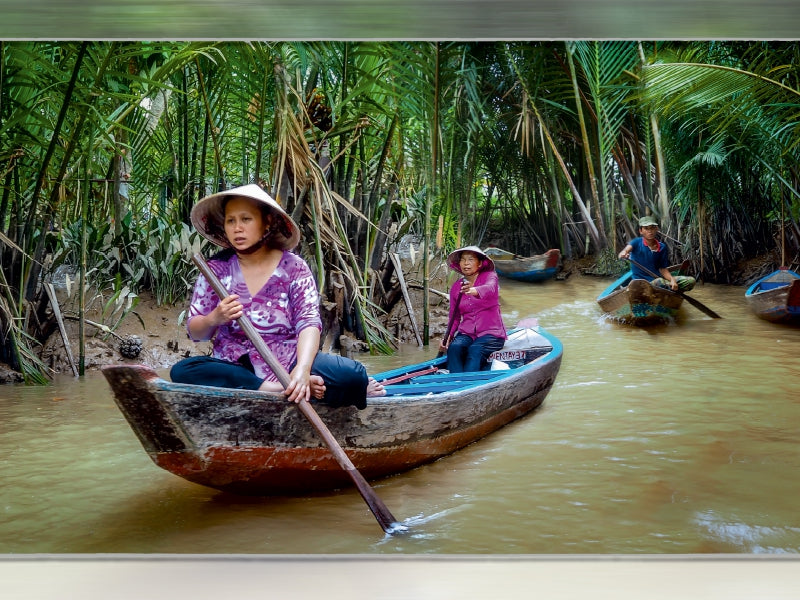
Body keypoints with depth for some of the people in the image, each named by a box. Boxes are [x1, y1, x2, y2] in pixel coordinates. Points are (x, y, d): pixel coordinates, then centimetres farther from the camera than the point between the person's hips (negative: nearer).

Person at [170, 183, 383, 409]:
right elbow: (195, 332, 2)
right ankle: (287, 389, -27)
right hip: (235, 369, 4)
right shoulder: (216, 269, 1)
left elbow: (309, 324, -14)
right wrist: (214, 319, -22)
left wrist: (302, 369, -33)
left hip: (288, 363, -3)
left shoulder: (293, 268, -3)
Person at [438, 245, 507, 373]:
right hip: (466, 333, 4)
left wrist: (474, 291, -52)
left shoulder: (489, 276, -2)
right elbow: (454, 318, 13)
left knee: (475, 350, -34)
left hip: (491, 333, -4)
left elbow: (489, 288, -28)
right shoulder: (456, 287, 10)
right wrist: (447, 337, -7)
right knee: (453, 347, -29)